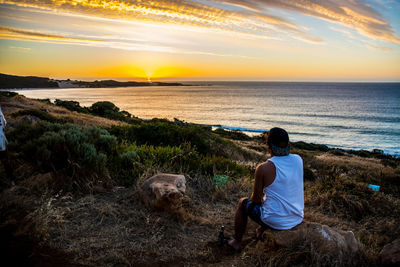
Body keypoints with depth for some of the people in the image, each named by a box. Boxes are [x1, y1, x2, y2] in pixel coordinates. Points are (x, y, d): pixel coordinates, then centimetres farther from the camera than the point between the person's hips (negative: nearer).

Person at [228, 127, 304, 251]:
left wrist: (258, 198, 12)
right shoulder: (298, 160, -5)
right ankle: (262, 231, 53)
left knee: (242, 203, 20)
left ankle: (236, 242, 33)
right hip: (298, 219, 6)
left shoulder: (263, 168, -21)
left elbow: (256, 199, -8)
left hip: (275, 221, -6)